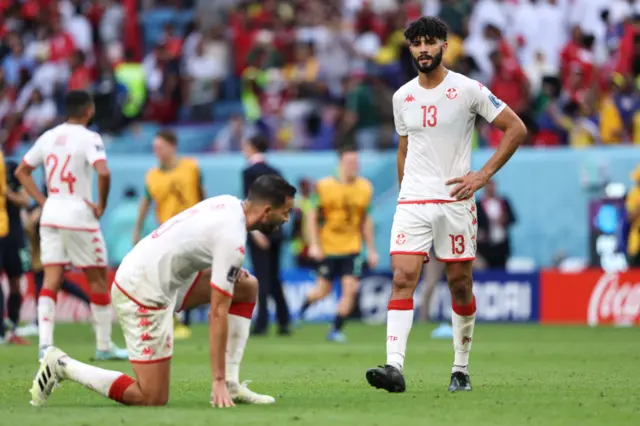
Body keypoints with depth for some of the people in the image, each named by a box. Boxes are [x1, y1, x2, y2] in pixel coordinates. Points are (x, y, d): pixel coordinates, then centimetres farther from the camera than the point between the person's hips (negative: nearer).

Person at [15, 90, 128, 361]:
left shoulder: (48, 137, 9)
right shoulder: (89, 138, -10)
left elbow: (21, 171, 15)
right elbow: (103, 173, -26)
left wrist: (42, 201, 12)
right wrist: (101, 205, -11)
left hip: (50, 216, 5)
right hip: (79, 215, -5)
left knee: (51, 280, 2)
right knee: (98, 278, 8)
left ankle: (45, 344, -11)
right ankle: (104, 346, 13)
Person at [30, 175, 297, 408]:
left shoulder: (229, 203, 4)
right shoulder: (232, 240, -21)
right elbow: (217, 314, -20)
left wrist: (230, 271, 11)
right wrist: (217, 380, -16)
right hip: (144, 297, -10)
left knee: (247, 287, 10)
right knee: (152, 399, -7)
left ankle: (232, 384, 8)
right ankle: (62, 366, 0)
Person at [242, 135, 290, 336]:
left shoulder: (250, 172, -8)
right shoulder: (275, 172, 11)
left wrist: (255, 230, -18)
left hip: (258, 230, -6)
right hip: (275, 229, 6)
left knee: (262, 277, -5)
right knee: (274, 277, 12)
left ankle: (262, 323, -7)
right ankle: (284, 322, 8)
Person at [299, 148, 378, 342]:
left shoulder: (365, 188, 2)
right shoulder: (324, 186, -8)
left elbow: (366, 221, 11)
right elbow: (312, 217, -4)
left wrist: (371, 249, 10)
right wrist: (314, 245, -12)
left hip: (351, 249, 2)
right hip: (327, 248, -2)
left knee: (350, 289, -11)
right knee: (323, 290, 5)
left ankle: (336, 329, 0)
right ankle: (302, 308, 37)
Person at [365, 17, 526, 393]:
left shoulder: (467, 90, -4)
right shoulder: (402, 97, 10)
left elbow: (516, 129, -2)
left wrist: (483, 175, -9)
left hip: (456, 201, -3)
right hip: (412, 203, 3)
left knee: (460, 283, 4)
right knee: (402, 277, -13)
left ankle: (461, 369, 16)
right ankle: (395, 366, -22)